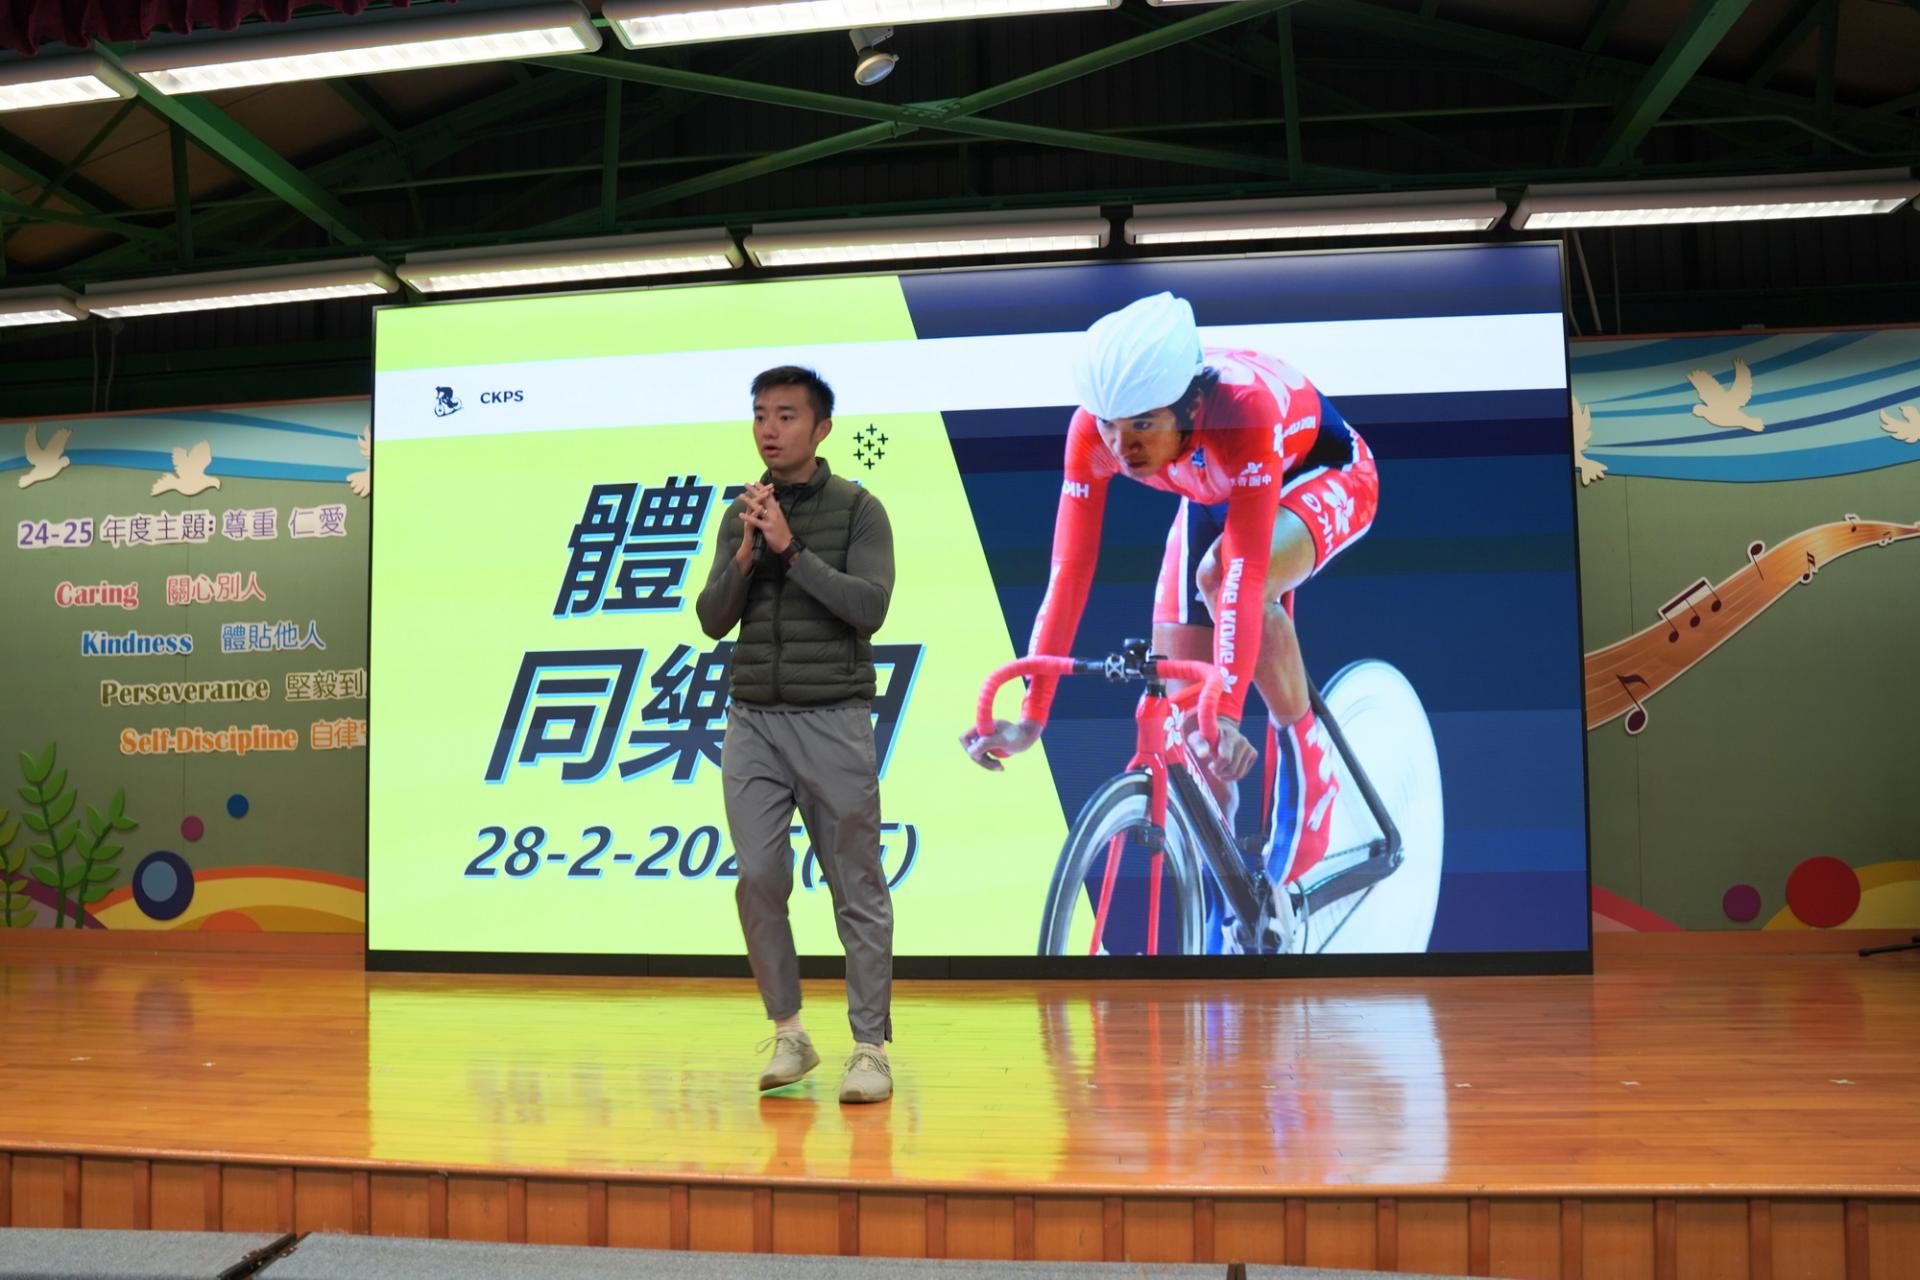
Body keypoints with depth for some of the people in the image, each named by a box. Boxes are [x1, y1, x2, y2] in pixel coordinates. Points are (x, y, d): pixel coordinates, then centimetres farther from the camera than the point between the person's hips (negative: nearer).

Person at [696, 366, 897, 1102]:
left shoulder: (858, 510, -2)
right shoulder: (739, 516, 11)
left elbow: (869, 607, -14)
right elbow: (712, 620, 5)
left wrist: (791, 550, -19)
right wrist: (745, 555, -11)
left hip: (834, 720, -3)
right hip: (753, 722, 4)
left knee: (857, 890, 1)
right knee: (758, 879, -2)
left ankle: (870, 1049, 10)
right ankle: (788, 1034, 15)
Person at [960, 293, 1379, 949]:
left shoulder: (1243, 406, -42)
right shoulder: (1094, 430, -29)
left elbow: (1245, 571, -47)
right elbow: (1069, 573, -30)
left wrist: (1228, 710, -56)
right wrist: (1030, 717, -34)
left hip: (1322, 476, -4)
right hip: (1211, 499, 5)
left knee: (1223, 574, -39)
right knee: (1177, 715, -5)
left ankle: (1307, 763, -18)